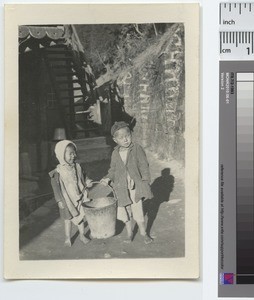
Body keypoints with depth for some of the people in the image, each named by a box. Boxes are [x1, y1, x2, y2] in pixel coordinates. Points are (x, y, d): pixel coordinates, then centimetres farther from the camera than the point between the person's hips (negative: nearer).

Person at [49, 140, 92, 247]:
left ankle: (82, 235, 35)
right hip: (67, 200, -4)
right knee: (68, 219, 11)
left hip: (79, 198, 4)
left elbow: (82, 178, 11)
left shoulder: (77, 167, -4)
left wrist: (87, 182, -10)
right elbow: (56, 186, -14)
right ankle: (67, 238, 30)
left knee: (80, 217, 16)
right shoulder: (58, 172, -20)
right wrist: (59, 200, -15)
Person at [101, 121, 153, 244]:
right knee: (124, 212, 14)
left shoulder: (137, 149, -10)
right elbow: (113, 169, 11)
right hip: (121, 188, 3)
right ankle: (129, 233, 35)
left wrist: (145, 183, -7)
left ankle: (143, 232, 26)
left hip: (135, 187, -3)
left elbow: (144, 167, -6)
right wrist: (108, 178, -6)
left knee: (138, 211, 2)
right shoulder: (115, 153, -1)